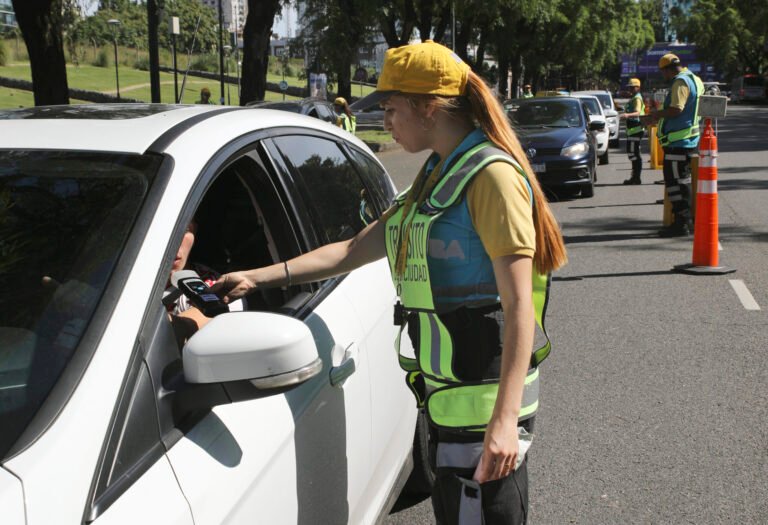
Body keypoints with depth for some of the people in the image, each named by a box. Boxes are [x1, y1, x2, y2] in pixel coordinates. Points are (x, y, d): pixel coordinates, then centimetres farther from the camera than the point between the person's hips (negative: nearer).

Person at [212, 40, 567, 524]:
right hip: (447, 394, 9)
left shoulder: (492, 175, -15)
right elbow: (355, 250, 17)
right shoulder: (437, 175, 15)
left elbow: (519, 305, -20)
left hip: (485, 399, -9)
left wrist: (505, 418, -26)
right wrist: (256, 278, 12)